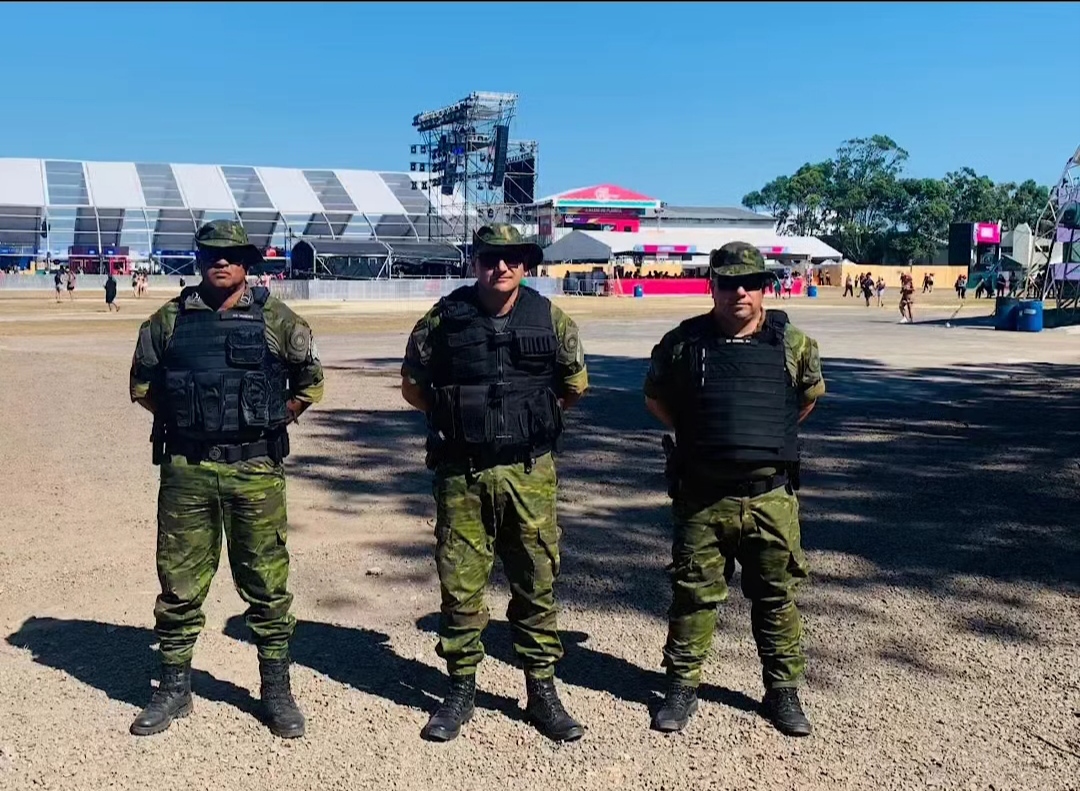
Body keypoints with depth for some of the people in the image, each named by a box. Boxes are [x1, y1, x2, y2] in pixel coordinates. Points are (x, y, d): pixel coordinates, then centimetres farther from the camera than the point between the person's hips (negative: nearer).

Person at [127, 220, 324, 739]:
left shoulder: (276, 320, 1)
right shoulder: (168, 320, 5)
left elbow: (310, 382, 10)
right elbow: (142, 384, 16)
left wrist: (269, 421, 5)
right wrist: (182, 419, 7)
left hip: (255, 469, -1)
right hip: (185, 468, 2)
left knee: (266, 583, 5)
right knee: (179, 582, 10)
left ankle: (276, 690, 19)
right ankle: (174, 687, 26)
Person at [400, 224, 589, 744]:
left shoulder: (551, 320, 0)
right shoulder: (442, 320, -3)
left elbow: (575, 385, 14)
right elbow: (413, 385, 10)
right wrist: (452, 420, 9)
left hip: (529, 474, 1)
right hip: (461, 475, 0)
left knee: (536, 584, 8)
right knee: (460, 585, 7)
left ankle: (542, 691, 22)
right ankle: (461, 690, 23)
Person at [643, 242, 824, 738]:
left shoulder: (794, 344, 1)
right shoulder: (683, 343, -1)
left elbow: (810, 396, 19)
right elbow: (655, 399, 14)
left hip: (771, 496, 1)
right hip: (701, 497, 0)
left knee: (777, 595, 10)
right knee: (693, 594, 9)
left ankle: (783, 691, 26)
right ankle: (682, 687, 23)